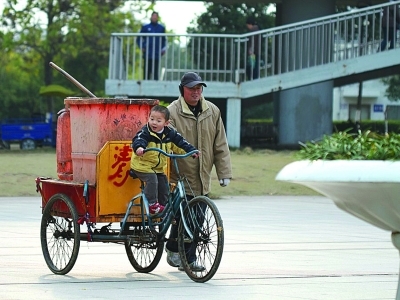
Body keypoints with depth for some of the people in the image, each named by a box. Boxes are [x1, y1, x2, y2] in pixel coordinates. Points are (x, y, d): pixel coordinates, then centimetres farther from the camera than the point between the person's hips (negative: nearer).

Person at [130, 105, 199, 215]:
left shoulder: (170, 133, -2)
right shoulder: (145, 132, -19)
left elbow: (181, 142, 3)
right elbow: (138, 139, -37)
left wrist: (192, 151, -8)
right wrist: (139, 147, -59)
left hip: (159, 167, 6)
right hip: (143, 165, -6)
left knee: (164, 185, 3)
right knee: (152, 180, -25)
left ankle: (164, 206, 18)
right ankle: (152, 204, -15)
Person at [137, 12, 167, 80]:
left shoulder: (161, 28, 13)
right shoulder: (145, 27, 8)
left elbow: (164, 40, 21)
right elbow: (139, 39, 12)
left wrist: (163, 49, 6)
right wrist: (142, 47, -3)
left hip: (157, 54, 1)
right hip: (147, 54, -1)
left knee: (156, 72, -2)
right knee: (147, 72, -3)